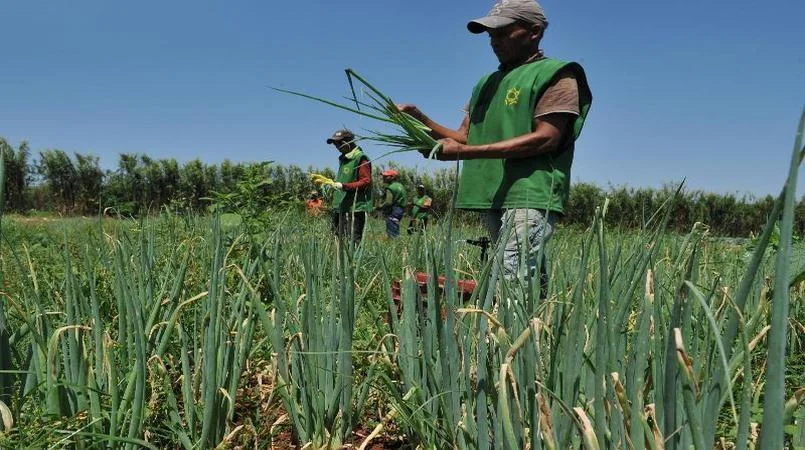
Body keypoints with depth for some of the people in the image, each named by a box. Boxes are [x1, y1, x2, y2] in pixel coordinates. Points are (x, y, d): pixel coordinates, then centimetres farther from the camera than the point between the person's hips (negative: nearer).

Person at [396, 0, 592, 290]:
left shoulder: (555, 74, -1)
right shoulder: (487, 82, 23)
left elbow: (546, 139, -14)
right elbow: (465, 137, 20)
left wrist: (465, 152, -16)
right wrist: (421, 119, 1)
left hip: (531, 196, -7)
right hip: (493, 199, 7)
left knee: (510, 284, -17)